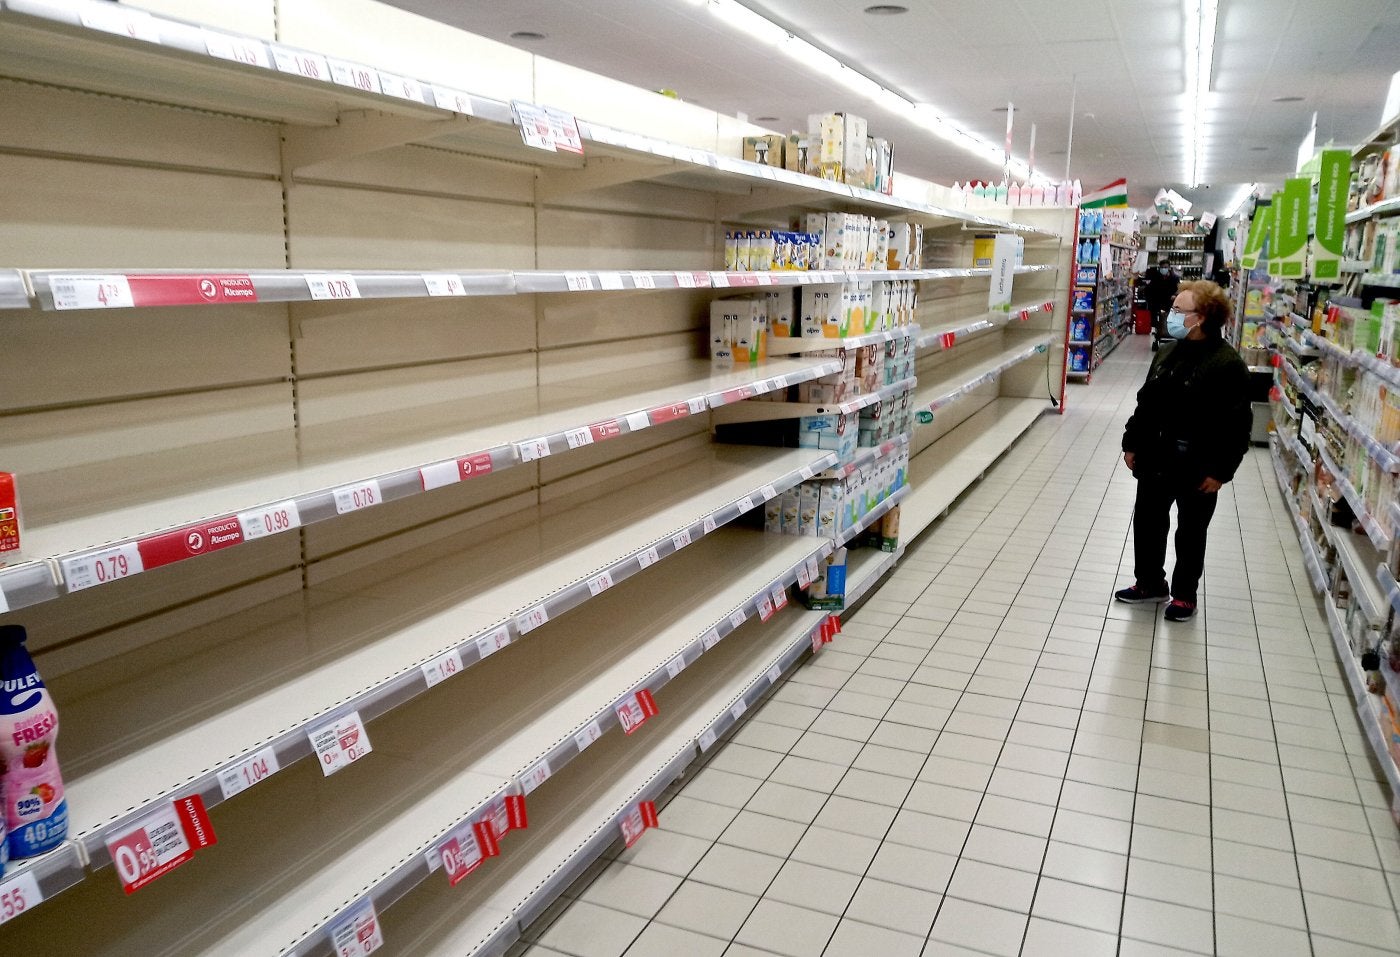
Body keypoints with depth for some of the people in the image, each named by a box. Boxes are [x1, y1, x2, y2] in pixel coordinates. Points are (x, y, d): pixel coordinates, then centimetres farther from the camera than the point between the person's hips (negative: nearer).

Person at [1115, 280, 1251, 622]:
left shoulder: (1227, 364, -17)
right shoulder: (1167, 353, 5)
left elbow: (1238, 425, -16)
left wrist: (1220, 471, -17)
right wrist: (1132, 443, 12)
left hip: (1196, 467, -6)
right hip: (1155, 459, 6)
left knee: (1190, 533, 10)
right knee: (1147, 521, 15)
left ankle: (1184, 594, 28)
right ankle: (1150, 583, 35)